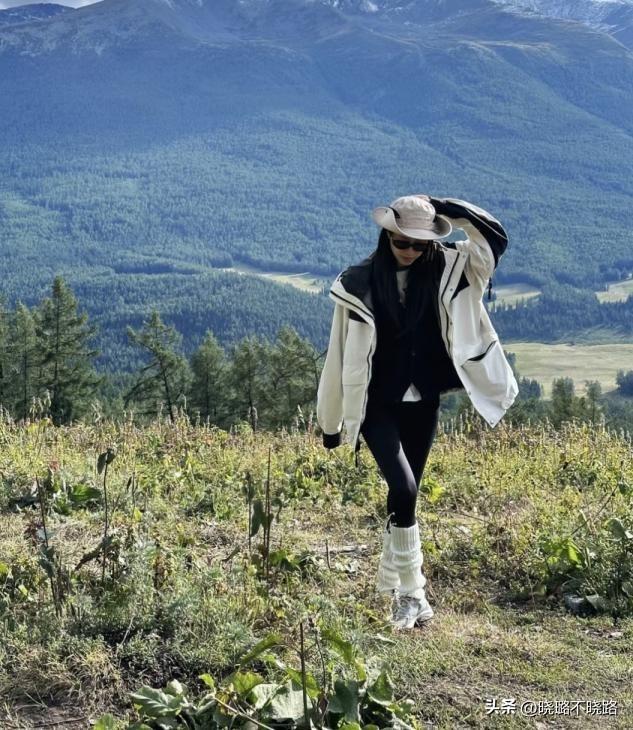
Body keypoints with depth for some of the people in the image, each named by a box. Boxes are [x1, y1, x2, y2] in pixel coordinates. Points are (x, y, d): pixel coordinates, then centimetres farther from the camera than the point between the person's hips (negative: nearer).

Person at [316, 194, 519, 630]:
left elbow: (496, 239, -5)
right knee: (404, 489, -17)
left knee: (405, 494, 11)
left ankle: (391, 586, 28)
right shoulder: (360, 284, -9)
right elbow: (345, 357, -5)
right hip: (378, 405, -3)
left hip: (423, 404, 3)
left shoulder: (445, 270, -1)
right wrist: (332, 422, 0)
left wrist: (445, 209, -12)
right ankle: (412, 593, -4)